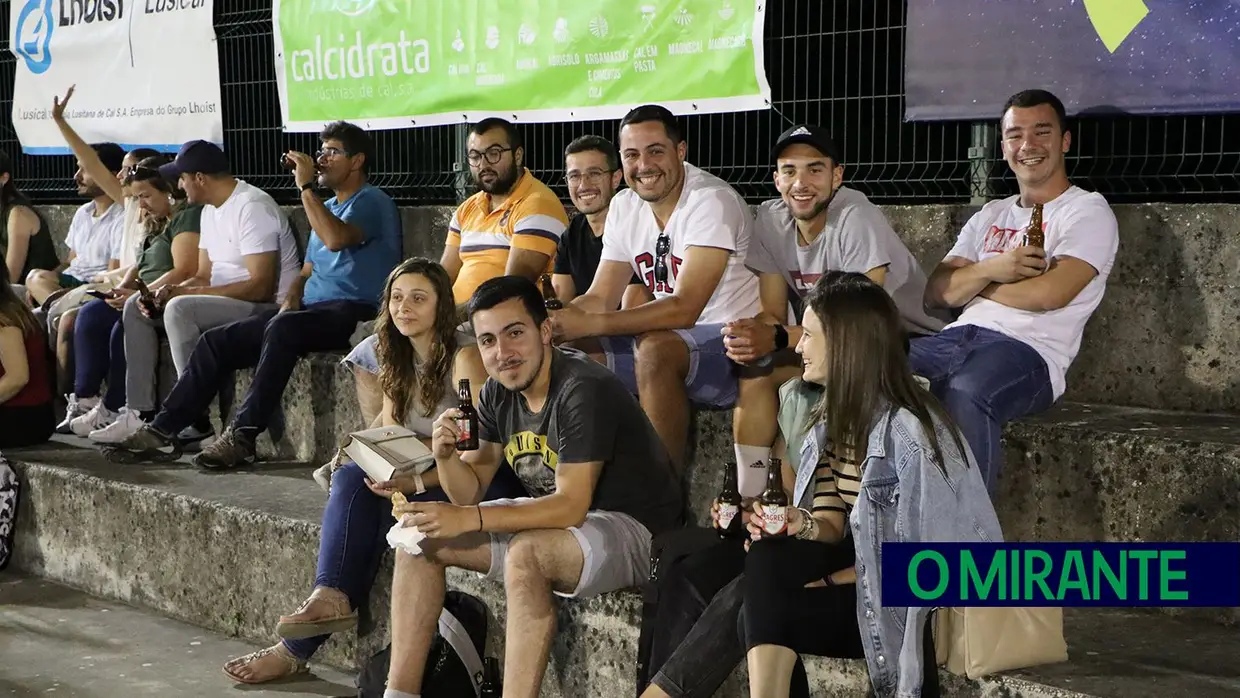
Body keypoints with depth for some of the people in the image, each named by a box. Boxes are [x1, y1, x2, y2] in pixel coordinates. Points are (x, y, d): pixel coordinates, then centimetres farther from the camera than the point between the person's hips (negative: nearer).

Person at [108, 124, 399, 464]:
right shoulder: (326, 206, 26)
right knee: (216, 341, -5)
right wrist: (290, 302, 4)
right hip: (311, 308, 9)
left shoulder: (373, 202, -3)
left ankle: (243, 436, -38)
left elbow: (337, 238, -24)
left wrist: (305, 186, -16)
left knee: (282, 328, -38)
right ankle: (164, 427, -2)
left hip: (352, 312, -9)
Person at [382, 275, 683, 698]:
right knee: (419, 534, 1)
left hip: (634, 531, -9)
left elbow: (572, 506, -29)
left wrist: (468, 520, -36)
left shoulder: (584, 391, -23)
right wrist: (446, 456, -18)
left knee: (525, 553, -38)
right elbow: (469, 491, 5)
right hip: (551, 519, 9)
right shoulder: (498, 394, 3)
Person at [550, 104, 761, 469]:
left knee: (654, 349, -35)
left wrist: (587, 325, -31)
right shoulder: (624, 207, 7)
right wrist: (553, 319, -17)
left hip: (737, 343, -8)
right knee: (570, 353, -8)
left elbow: (684, 309, -27)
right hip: (672, 345, 8)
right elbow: (599, 299, 6)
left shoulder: (712, 202, -18)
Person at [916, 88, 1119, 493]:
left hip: (1030, 350, -6)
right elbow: (935, 293, 15)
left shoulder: (1088, 212, 6)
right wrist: (989, 270, -6)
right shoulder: (989, 217, 25)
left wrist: (970, 284, 5)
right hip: (959, 337, 6)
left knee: (966, 393, -40)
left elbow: (1049, 293, -11)